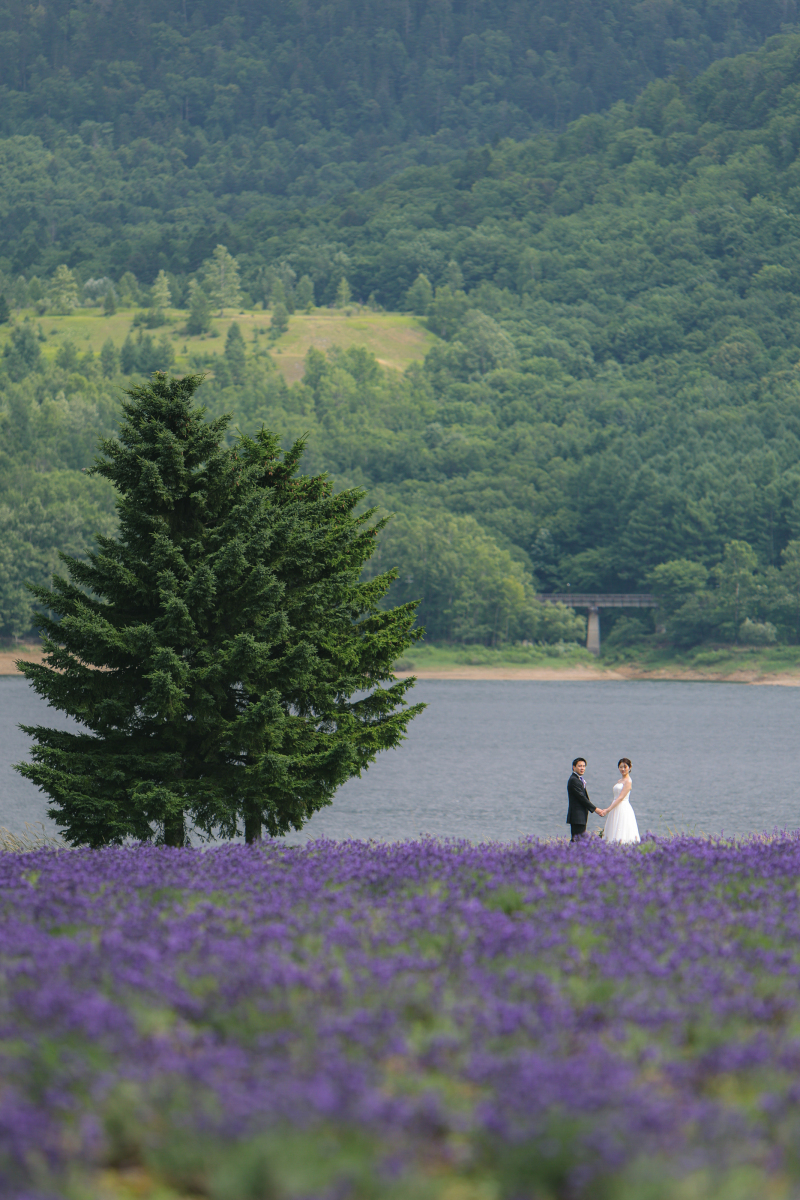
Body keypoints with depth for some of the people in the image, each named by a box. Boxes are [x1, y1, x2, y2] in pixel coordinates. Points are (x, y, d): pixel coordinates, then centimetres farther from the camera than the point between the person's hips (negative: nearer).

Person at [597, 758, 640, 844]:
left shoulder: (628, 781, -7)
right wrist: (606, 809, 11)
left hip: (624, 809, -8)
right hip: (616, 809, 8)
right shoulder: (619, 781, 19)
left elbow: (621, 798, -14)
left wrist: (608, 810, -17)